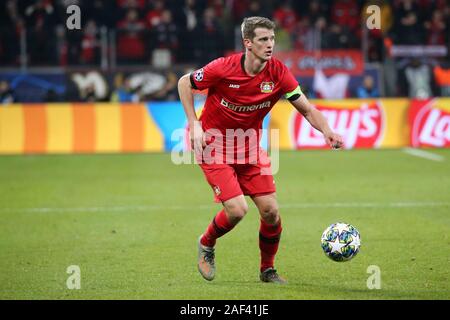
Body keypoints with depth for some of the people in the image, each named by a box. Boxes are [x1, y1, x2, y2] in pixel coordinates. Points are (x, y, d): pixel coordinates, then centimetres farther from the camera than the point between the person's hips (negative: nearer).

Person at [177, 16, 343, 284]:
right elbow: (184, 83, -6)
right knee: (237, 209, -17)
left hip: (250, 147, 4)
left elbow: (307, 109, -10)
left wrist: (326, 131, -30)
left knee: (270, 210, -5)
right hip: (214, 144, -4)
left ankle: (268, 270, 18)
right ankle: (206, 245, 15)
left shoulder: (278, 73, -13)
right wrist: (194, 124, -14)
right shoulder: (224, 68, -22)